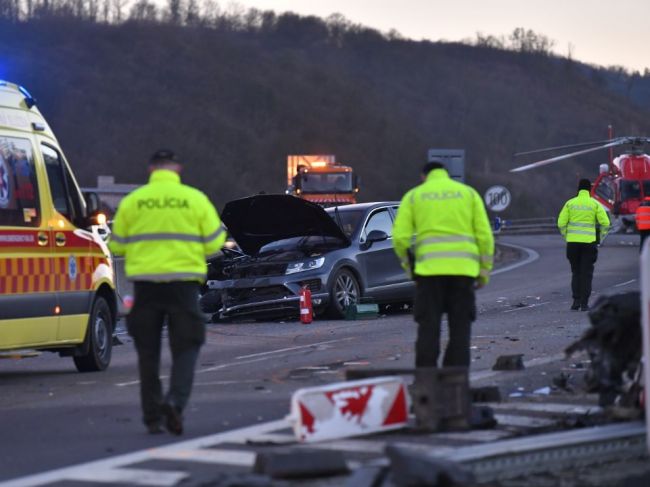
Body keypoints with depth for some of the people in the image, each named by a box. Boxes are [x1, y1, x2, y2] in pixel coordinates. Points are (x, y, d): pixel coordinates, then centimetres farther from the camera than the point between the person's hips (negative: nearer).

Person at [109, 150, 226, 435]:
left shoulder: (132, 201, 2)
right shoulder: (195, 199, 0)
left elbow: (117, 246, 7)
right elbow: (214, 242, 1)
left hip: (145, 282, 1)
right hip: (183, 280, -1)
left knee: (148, 351, 10)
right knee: (185, 347, 6)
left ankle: (153, 417, 11)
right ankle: (175, 401, -17)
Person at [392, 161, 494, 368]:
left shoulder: (414, 196, 11)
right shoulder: (468, 193, 13)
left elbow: (400, 237, 0)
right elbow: (485, 235, 5)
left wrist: (408, 265, 14)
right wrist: (485, 270, 11)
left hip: (429, 268, -1)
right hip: (463, 268, 1)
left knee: (428, 327, 2)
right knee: (460, 327, 6)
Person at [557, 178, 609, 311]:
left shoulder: (570, 203, 3)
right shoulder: (595, 204, -1)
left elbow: (561, 223, -1)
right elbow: (605, 223, -6)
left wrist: (566, 236, 13)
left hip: (573, 242, 1)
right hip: (589, 242, -1)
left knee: (576, 272, 12)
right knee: (586, 273, 5)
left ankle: (576, 301, 4)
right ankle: (584, 303, -1)